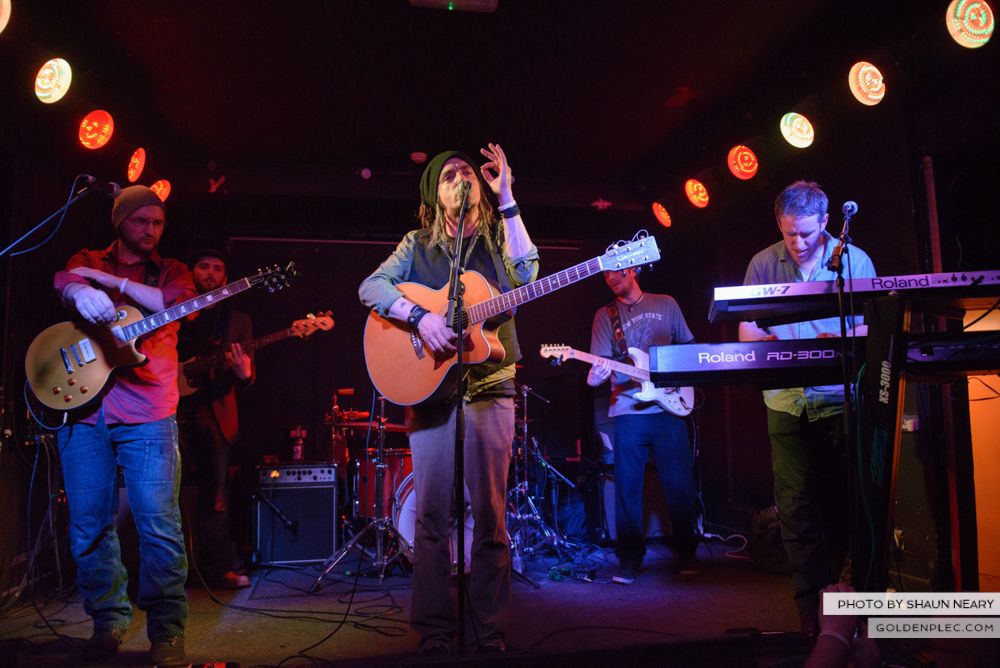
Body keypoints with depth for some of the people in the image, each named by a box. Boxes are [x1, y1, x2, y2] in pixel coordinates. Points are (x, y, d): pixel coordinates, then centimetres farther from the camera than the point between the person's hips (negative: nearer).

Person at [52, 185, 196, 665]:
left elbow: (177, 303, -8)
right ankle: (108, 621, 22)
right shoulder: (88, 261, 16)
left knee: (159, 525, -6)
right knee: (88, 527, 7)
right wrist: (82, 294, -31)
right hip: (81, 410, 2)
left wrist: (113, 281, -10)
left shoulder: (171, 271, 14)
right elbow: (66, 283, -7)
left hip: (147, 414, -2)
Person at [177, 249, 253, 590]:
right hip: (173, 408, 0)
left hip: (215, 413, 1)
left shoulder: (238, 320, 14)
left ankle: (217, 567, 10)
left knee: (215, 491, 2)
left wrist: (243, 374, -17)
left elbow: (247, 372, 5)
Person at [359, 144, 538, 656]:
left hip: (489, 384, 0)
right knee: (431, 512, 0)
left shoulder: (498, 237, 11)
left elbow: (526, 273, -9)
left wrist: (507, 200, -9)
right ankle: (433, 634, 11)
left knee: (490, 513, 1)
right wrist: (420, 316, -19)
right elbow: (370, 286, -3)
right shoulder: (417, 245, 10)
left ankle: (489, 633, 12)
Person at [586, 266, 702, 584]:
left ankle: (687, 552, 21)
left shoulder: (666, 305, 11)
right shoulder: (604, 315, 8)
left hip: (669, 406, 1)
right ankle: (630, 559, 14)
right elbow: (599, 364, -2)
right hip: (628, 411, 0)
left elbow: (689, 347, 17)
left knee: (680, 484, 5)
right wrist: (596, 376, -25)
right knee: (628, 487, 1)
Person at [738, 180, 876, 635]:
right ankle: (812, 611, 10)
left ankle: (832, 591, 21)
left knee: (840, 505, 4)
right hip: (788, 402, 1)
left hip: (842, 399, -1)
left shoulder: (855, 260, 2)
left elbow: (870, 330, 0)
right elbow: (746, 333, 5)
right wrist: (776, 344, -16)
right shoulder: (763, 264, 6)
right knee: (796, 508, 1)